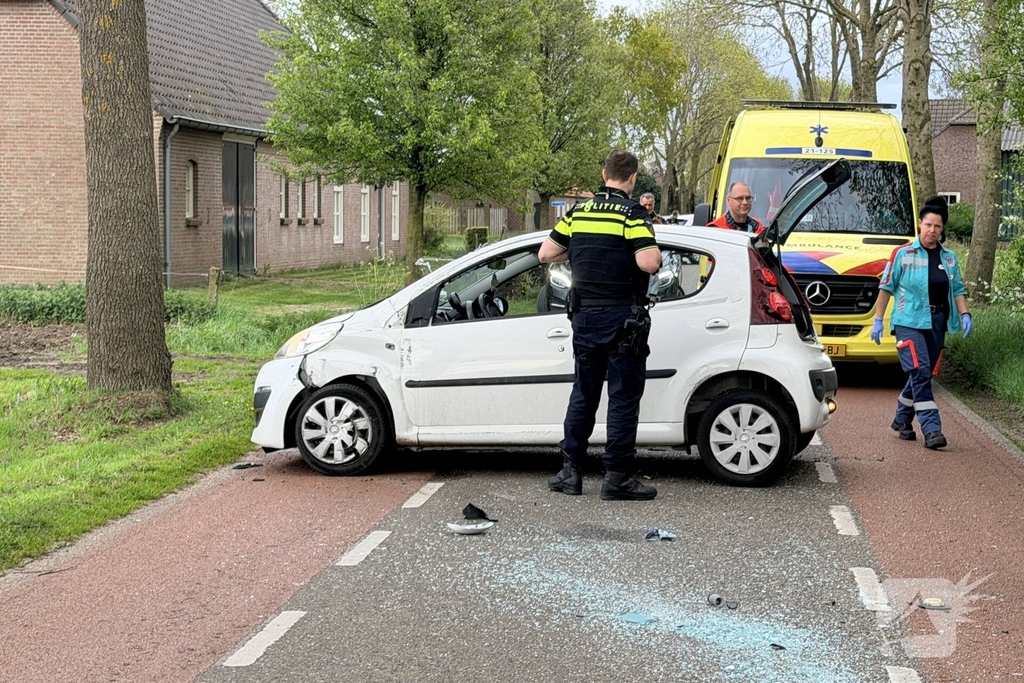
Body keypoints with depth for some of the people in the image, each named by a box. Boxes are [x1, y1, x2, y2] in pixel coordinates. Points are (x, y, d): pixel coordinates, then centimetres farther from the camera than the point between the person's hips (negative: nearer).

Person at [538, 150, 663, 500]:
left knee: (583, 393, 14)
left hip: (585, 315, 5)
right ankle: (618, 477, 1)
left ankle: (570, 471, 15)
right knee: (623, 396, 0)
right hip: (622, 317, -5)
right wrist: (654, 247, -1)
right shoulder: (632, 214, -11)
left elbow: (546, 253, 9)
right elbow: (649, 262, -22)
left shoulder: (578, 211, 7)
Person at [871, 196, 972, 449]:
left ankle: (902, 420, 29)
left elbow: (958, 290, 14)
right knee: (920, 372, -16)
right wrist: (878, 319, -2)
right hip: (908, 322, -5)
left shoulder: (949, 259, 11)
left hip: (936, 324, 5)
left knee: (922, 375, 10)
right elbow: (886, 287, 0)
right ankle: (931, 429, -19)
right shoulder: (903, 254, -2)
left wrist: (964, 315, -2)